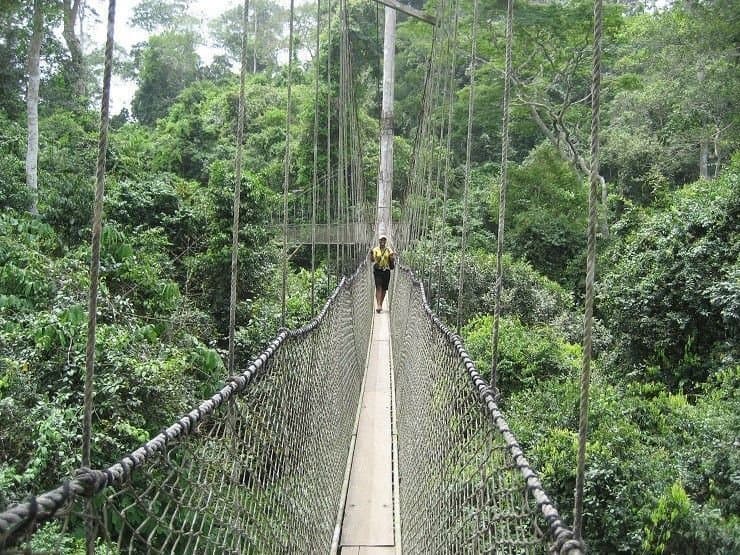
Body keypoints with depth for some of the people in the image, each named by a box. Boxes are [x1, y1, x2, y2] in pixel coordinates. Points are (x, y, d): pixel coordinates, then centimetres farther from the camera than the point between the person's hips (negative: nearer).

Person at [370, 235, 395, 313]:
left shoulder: (389, 250, 5)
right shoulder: (375, 250, 2)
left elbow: (392, 261, 3)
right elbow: (372, 260, -4)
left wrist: (393, 257, -18)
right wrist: (371, 254, -23)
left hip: (386, 271, 2)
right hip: (377, 270, -2)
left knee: (384, 289, 6)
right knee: (378, 287, -13)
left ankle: (381, 305, 21)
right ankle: (378, 305, -19)